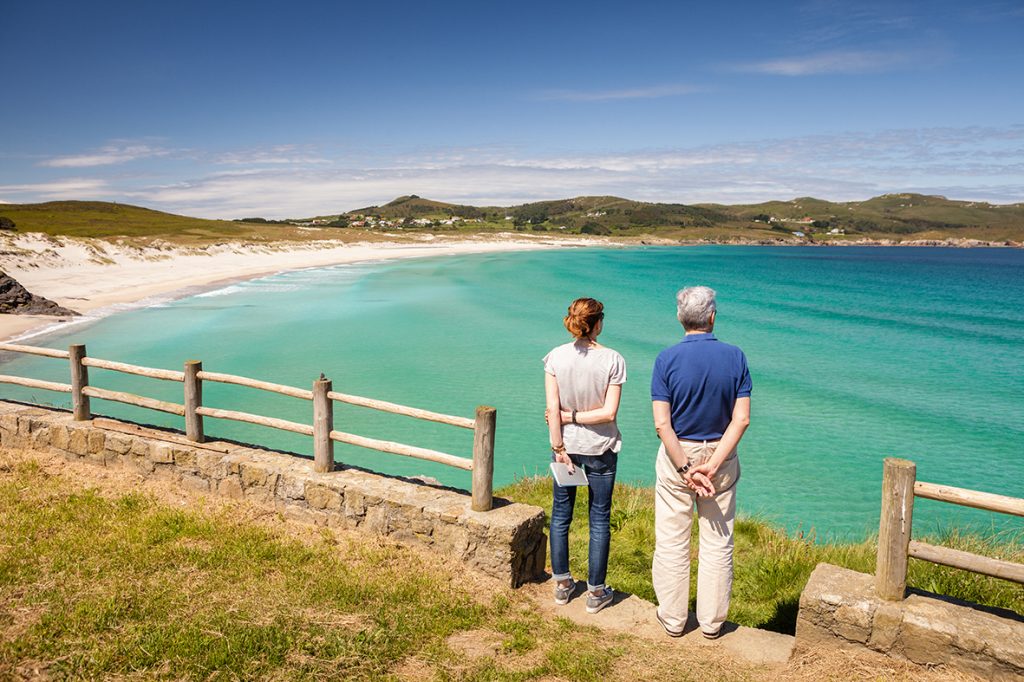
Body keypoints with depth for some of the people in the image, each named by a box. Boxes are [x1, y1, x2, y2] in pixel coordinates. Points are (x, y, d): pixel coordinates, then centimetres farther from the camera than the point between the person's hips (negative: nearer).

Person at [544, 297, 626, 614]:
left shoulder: (556, 357, -9)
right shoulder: (613, 360, -13)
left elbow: (552, 409, -11)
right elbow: (609, 412, -15)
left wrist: (559, 447, -5)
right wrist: (574, 416, -5)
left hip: (566, 446, 2)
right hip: (600, 449, -2)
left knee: (560, 515, 16)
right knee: (599, 519, 11)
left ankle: (562, 584, 28)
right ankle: (596, 592, 20)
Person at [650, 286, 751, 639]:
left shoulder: (667, 359, -11)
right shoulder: (735, 357, -6)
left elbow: (662, 423, -16)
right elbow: (741, 419, -12)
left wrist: (685, 468, -12)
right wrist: (712, 464, -14)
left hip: (677, 454, -2)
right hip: (722, 455, 2)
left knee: (672, 540, 10)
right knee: (718, 542, 13)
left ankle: (673, 619, 22)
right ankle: (712, 621, 24)